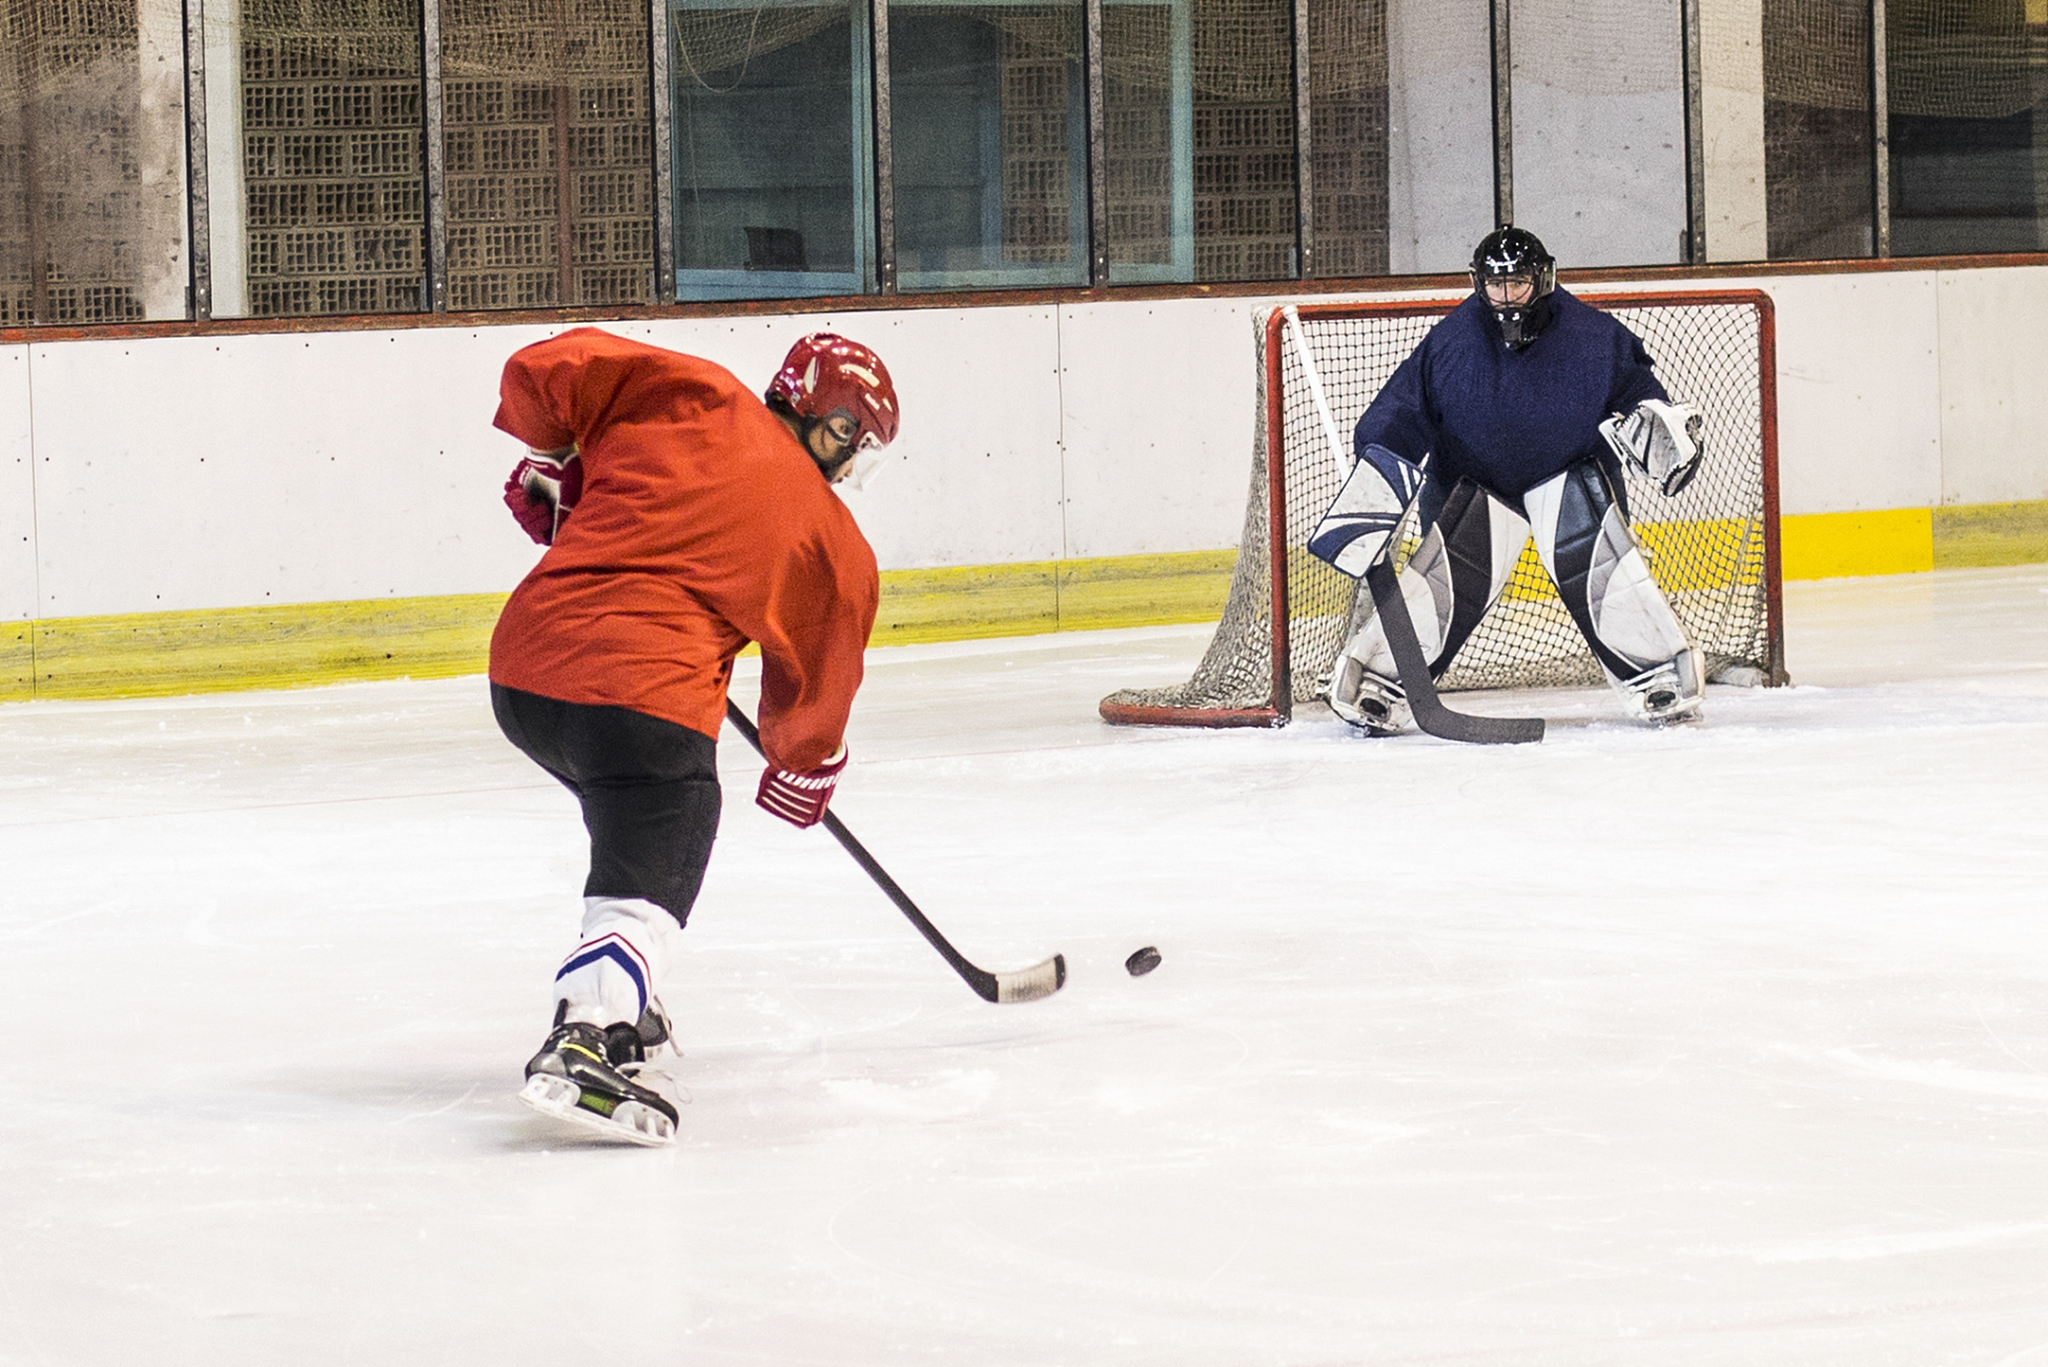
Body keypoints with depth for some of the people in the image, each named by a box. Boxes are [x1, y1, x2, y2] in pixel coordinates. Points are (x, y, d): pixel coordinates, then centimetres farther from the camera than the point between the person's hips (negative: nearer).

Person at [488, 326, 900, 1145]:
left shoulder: (687, 395, 13)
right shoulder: (832, 541, 10)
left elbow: (538, 372, 11)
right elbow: (815, 680, 21)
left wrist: (552, 466, 28)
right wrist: (804, 774, 39)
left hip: (523, 663, 6)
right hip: (644, 693, -6)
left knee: (632, 822, 29)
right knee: (650, 881, -8)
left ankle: (609, 1001, 34)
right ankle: (585, 1043, -32)